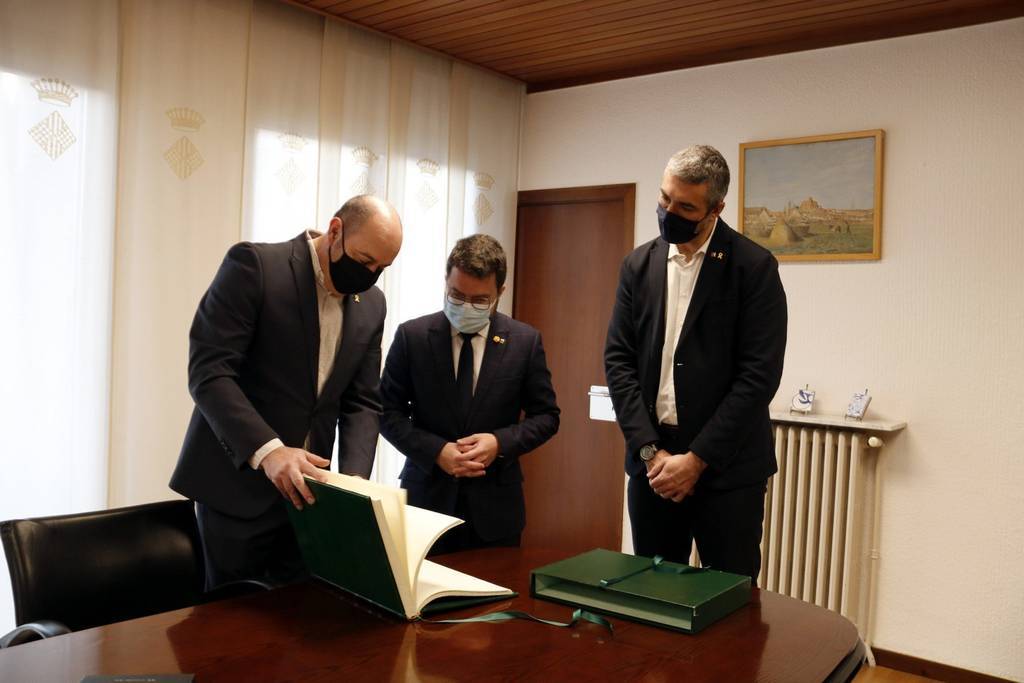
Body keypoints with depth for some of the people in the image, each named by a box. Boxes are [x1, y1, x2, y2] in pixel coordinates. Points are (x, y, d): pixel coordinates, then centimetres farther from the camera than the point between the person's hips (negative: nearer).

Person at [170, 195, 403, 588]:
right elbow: (208, 371, -17)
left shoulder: (371, 304, 7)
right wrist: (266, 450, -29)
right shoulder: (253, 265, -11)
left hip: (303, 490, 5)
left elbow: (362, 401, 7)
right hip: (237, 486, -5)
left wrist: (353, 480, -9)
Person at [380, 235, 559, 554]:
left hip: (495, 506, 1)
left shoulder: (525, 341, -2)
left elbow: (546, 416, 4)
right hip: (426, 498, 0)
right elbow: (387, 411, 0)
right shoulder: (412, 336, -3)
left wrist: (500, 442, -14)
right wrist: (436, 451, -14)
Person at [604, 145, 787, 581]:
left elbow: (759, 374, -11)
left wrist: (697, 459, -12)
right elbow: (618, 359, 3)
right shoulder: (639, 265, 7)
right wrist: (649, 450, -7)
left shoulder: (754, 267, -6)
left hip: (726, 468, -3)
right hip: (651, 463, 4)